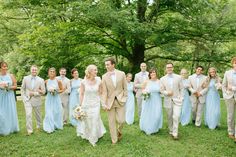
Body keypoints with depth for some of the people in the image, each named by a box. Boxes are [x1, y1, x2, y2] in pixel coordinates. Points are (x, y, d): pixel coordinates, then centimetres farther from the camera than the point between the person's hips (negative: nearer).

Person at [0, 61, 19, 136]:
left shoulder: (11, 76, 2)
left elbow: (15, 86, 4)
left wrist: (8, 87, -12)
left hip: (9, 97, 1)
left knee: (9, 112, 6)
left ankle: (10, 129, 19)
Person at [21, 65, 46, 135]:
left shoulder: (41, 80, -4)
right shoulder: (25, 78, 0)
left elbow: (43, 92, -4)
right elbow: (22, 89, 6)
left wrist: (34, 93, -16)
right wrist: (24, 98, -5)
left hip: (36, 100, 0)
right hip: (27, 100, 0)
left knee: (38, 115, 14)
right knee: (28, 114, -12)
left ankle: (39, 126, 37)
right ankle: (29, 130, -3)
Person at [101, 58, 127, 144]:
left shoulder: (121, 74, -3)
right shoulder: (104, 76, -3)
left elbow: (125, 87, 4)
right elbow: (104, 91, -5)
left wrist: (124, 98, -1)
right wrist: (104, 103, -13)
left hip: (120, 100, 0)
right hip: (110, 101, 1)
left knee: (121, 120, -2)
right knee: (111, 122, 7)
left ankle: (119, 132, 32)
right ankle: (114, 140, 23)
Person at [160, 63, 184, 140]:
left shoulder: (178, 77, 2)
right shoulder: (162, 79, 4)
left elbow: (181, 89, 5)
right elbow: (162, 90, 5)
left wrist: (181, 98, -2)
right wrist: (167, 93, -15)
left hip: (177, 100, -1)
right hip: (168, 101, 2)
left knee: (176, 116, -13)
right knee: (169, 117, 9)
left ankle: (175, 133, -4)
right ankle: (171, 131, 27)